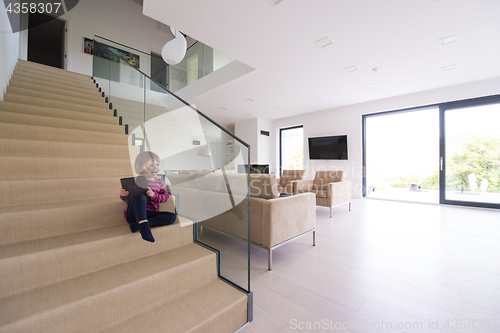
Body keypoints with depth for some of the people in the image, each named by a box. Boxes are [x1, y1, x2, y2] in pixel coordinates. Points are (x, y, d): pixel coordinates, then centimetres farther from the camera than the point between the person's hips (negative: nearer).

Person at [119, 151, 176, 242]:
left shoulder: (159, 183, 10)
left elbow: (165, 197, 2)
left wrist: (154, 195, -18)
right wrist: (123, 195, -15)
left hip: (150, 214, 4)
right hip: (133, 214, -3)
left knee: (172, 217, -21)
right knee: (141, 197, -33)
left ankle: (138, 225, -28)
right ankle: (144, 226, -46)